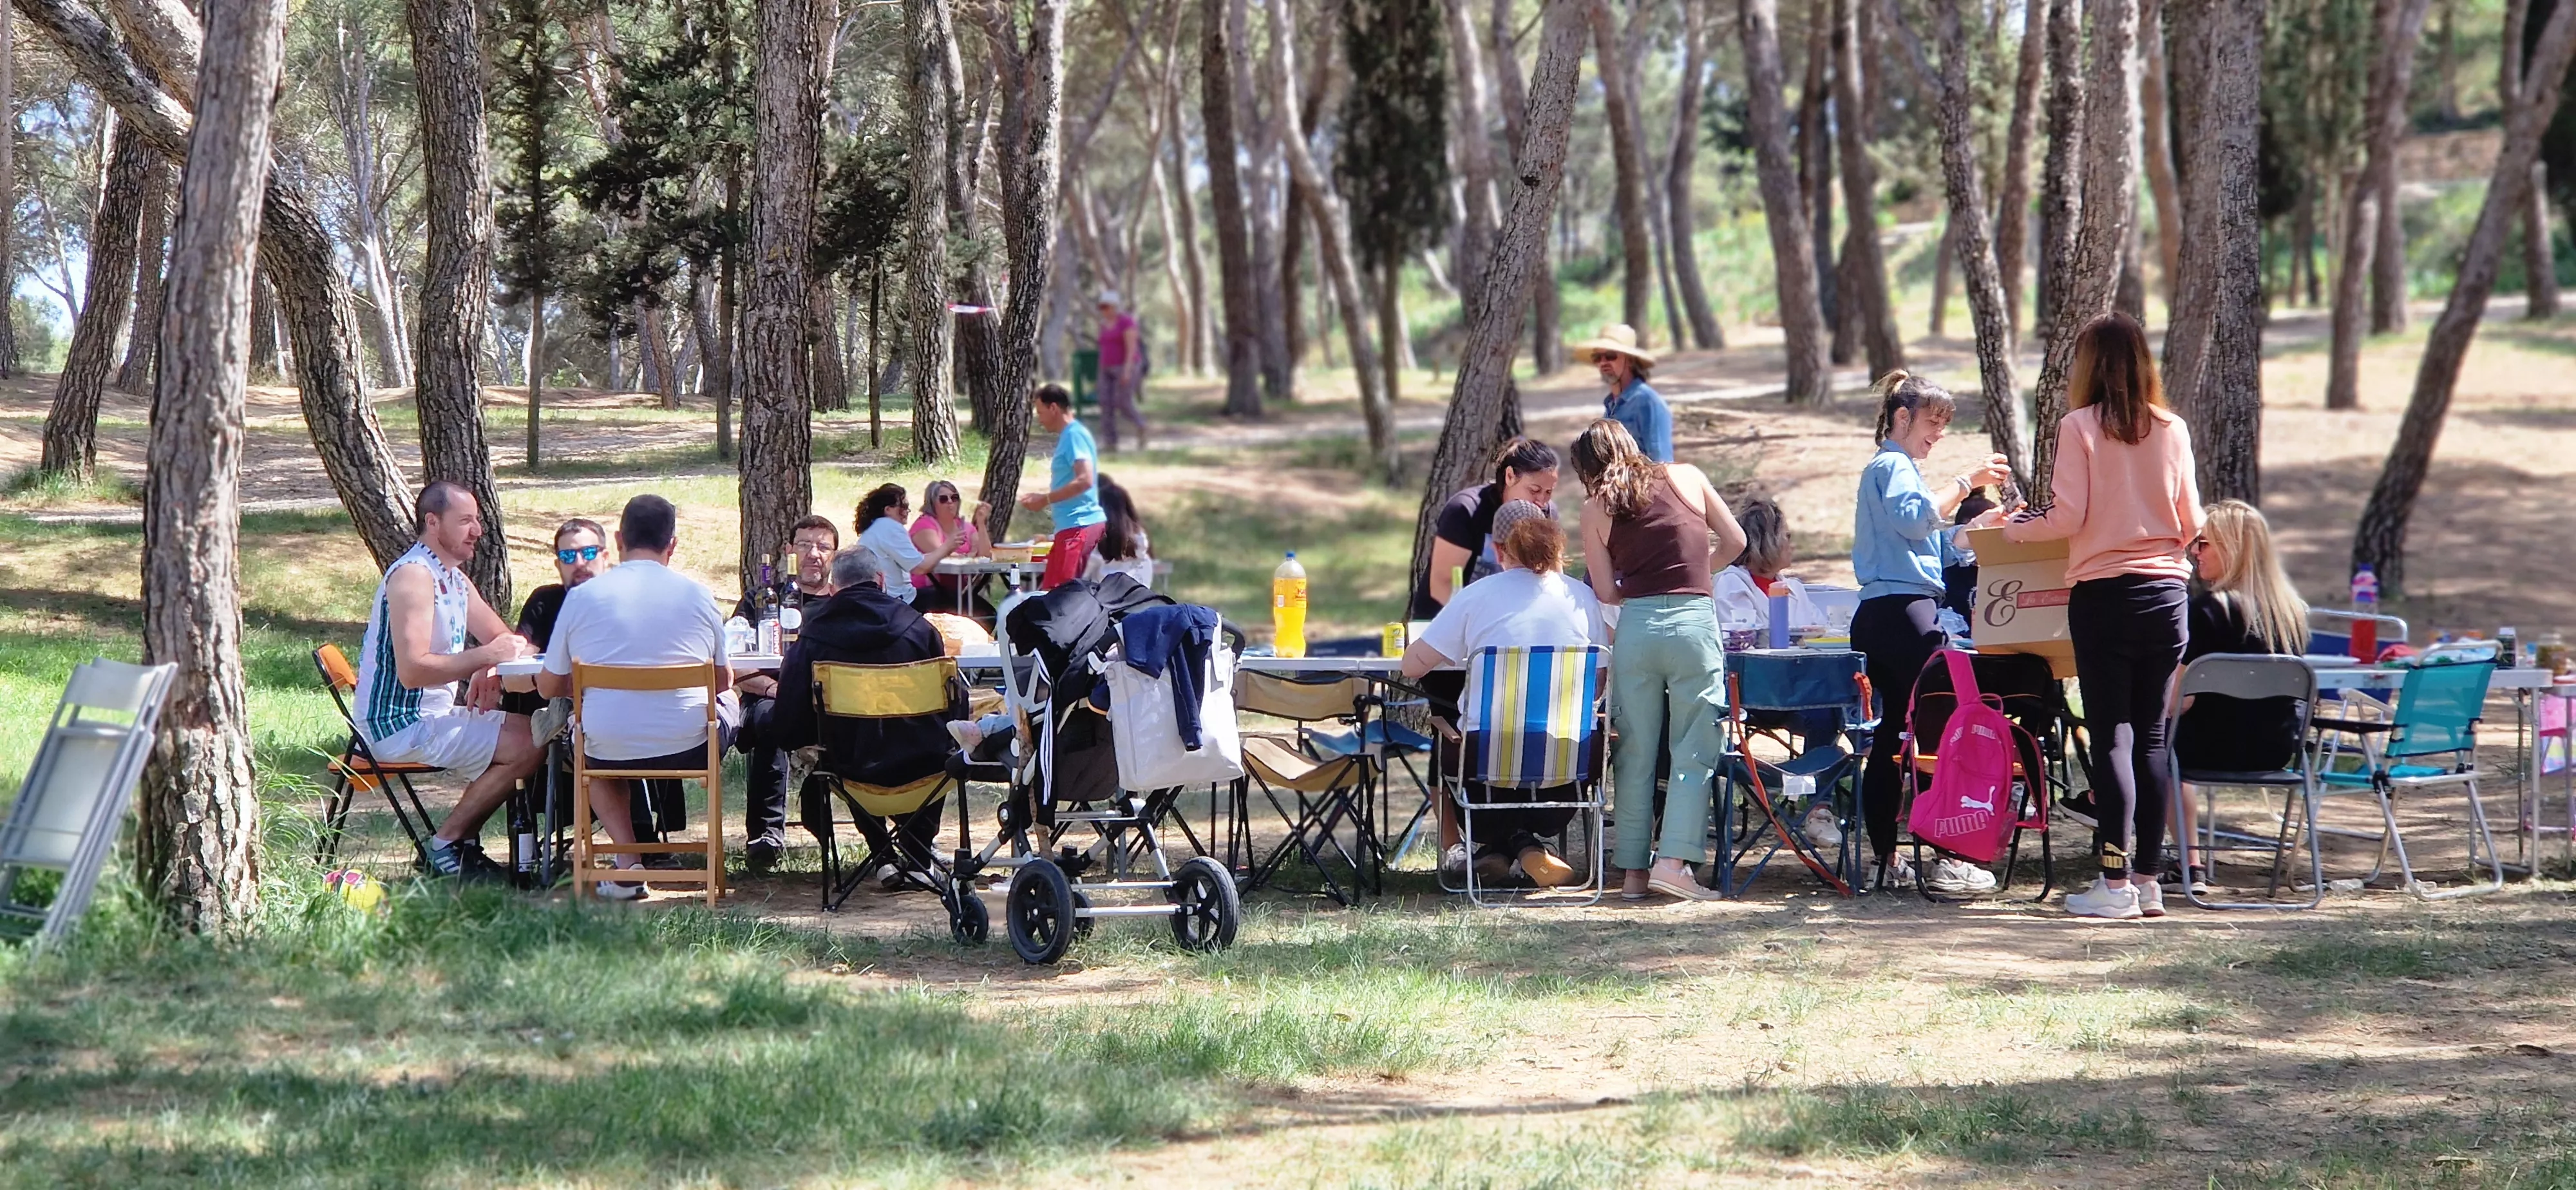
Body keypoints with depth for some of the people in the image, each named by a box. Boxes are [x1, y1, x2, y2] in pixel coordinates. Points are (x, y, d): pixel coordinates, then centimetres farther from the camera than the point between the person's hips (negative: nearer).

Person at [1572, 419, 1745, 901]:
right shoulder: (1687, 478, 10)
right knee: (1694, 751, 2)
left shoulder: (1597, 509, 8)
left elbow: (1606, 592, 5)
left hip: (1635, 627, 1)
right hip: (1693, 621, -1)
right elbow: (1734, 541, 13)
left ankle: (1635, 870, 9)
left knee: (1635, 754, 9)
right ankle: (1673, 860, -9)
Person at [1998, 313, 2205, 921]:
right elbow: (2191, 523, 8)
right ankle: (2149, 878, 11)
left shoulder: (2080, 427, -6)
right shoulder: (2172, 431, 5)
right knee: (2152, 734, 9)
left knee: (2111, 735, -2)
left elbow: (2069, 517, -10)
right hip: (2166, 592, 4)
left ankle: (2115, 883, -4)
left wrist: (2016, 528, 8)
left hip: (2104, 595, -4)